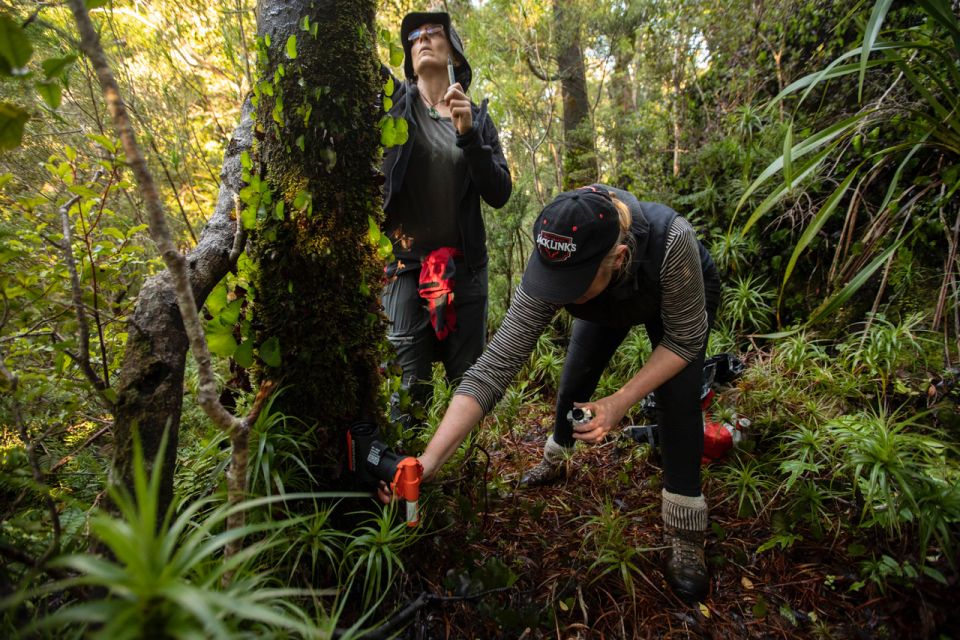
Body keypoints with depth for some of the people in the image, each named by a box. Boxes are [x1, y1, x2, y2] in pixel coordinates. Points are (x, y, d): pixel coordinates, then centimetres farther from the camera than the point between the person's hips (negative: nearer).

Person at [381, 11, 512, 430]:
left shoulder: (478, 118, 8)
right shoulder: (391, 103, 3)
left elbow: (500, 195, -1)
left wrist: (468, 135, -11)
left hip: (465, 266, 3)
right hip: (404, 264, -2)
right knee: (408, 388, -5)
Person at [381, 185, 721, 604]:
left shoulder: (671, 241, -45)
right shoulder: (550, 271, -38)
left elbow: (685, 339, -28)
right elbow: (494, 365, -40)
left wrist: (621, 402, -38)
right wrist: (431, 459, -48)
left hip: (685, 298, -2)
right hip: (610, 303, 2)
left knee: (677, 397, -19)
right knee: (574, 382, 3)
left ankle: (683, 540, -2)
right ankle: (554, 462, 36)